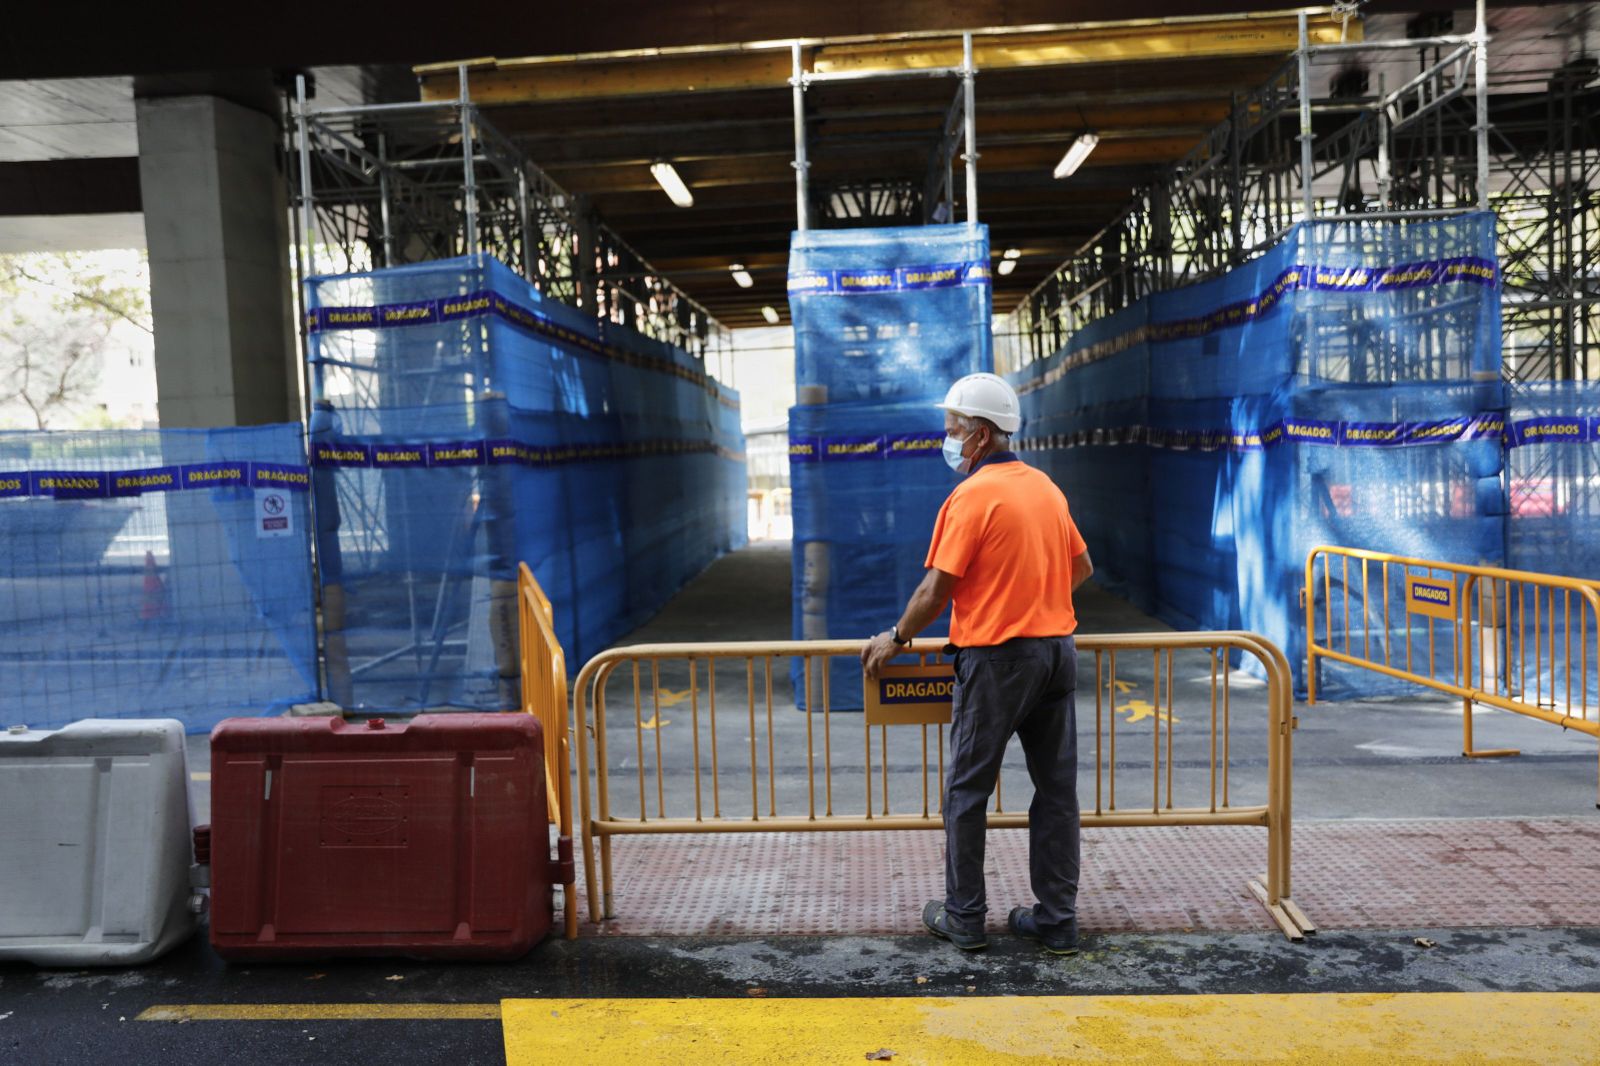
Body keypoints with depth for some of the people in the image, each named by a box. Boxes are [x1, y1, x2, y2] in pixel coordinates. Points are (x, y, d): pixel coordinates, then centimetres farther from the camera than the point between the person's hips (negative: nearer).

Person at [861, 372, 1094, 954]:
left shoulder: (973, 496, -13)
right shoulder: (1045, 486, 10)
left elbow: (937, 589, -13)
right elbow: (1081, 567, 20)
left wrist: (896, 639, 1)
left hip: (997, 656, -7)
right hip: (1057, 650, 7)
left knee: (968, 790, 6)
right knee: (1056, 787, 9)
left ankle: (963, 917, 15)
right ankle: (1057, 921, 16)